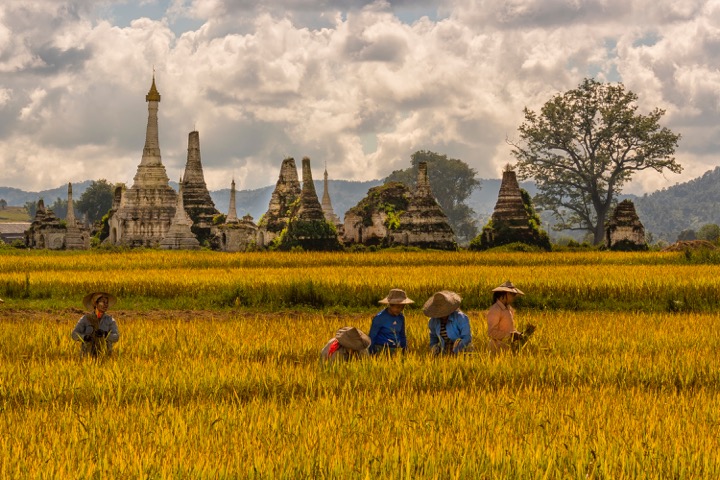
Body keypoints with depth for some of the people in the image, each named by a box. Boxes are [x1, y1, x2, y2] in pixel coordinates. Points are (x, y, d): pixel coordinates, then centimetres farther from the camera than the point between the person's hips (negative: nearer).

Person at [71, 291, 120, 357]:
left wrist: (104, 334, -24)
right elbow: (74, 334, 0)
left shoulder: (110, 320, 7)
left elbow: (116, 337, -5)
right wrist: (85, 337, -21)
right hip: (88, 354, -1)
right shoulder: (85, 318, 5)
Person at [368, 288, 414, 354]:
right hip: (381, 350, -5)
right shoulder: (379, 318, -8)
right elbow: (371, 337, -3)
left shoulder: (401, 318, 8)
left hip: (395, 351, 5)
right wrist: (371, 354, -3)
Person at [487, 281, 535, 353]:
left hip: (510, 348, 8)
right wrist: (510, 336, -17)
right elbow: (491, 332, -17)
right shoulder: (495, 310, -12)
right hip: (500, 349, -8)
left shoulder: (509, 309, 14)